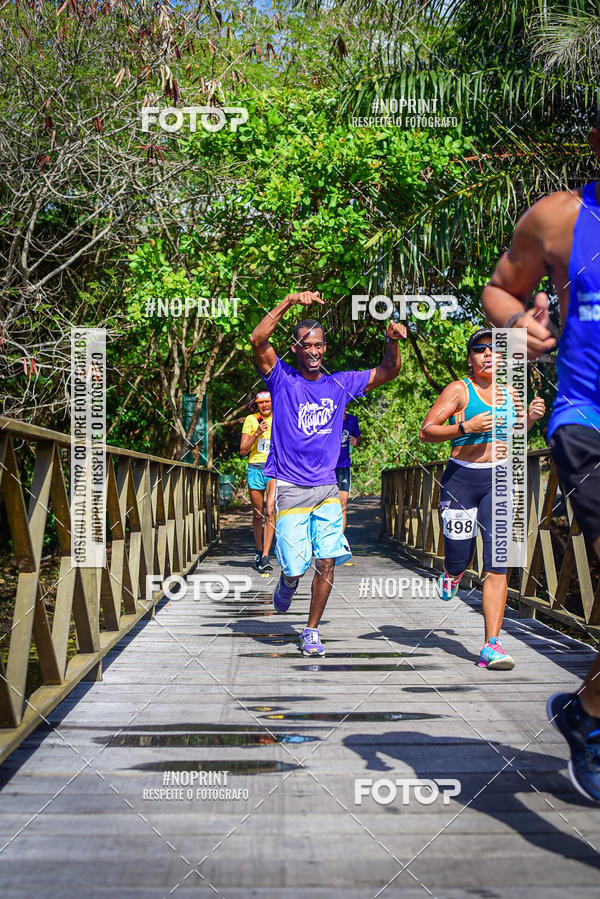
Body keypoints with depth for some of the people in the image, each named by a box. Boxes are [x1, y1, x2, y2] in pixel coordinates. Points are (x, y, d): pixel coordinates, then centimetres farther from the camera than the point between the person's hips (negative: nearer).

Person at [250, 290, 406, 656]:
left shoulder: (339, 384, 10)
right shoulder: (282, 379, -1)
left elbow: (388, 372, 15)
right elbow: (258, 339, -17)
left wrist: (393, 341, -5)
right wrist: (289, 302, -24)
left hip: (327, 490, 3)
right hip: (290, 489, -3)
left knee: (327, 564, -4)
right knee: (295, 567, -5)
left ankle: (312, 632, 11)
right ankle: (286, 584, 32)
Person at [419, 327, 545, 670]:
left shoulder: (508, 393, 11)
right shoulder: (459, 390, -5)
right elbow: (426, 432, -9)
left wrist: (532, 416, 8)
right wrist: (466, 427, -21)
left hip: (499, 479, 3)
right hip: (462, 478, -3)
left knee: (498, 564, -8)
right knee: (460, 557, 4)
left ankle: (492, 645, -7)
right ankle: (451, 575, 45)